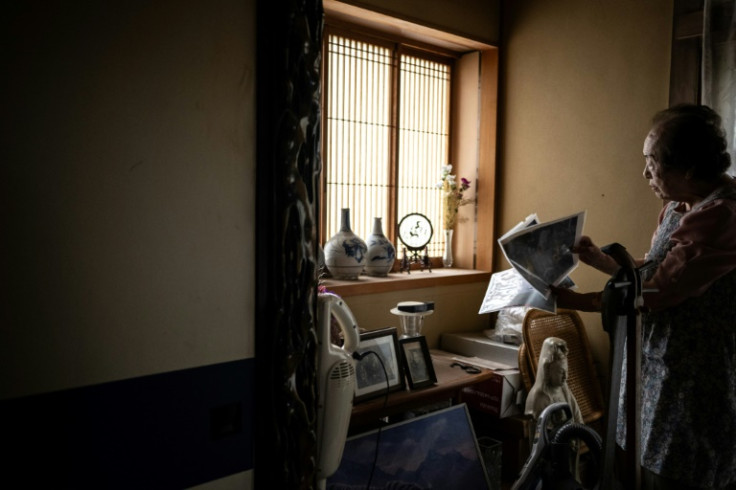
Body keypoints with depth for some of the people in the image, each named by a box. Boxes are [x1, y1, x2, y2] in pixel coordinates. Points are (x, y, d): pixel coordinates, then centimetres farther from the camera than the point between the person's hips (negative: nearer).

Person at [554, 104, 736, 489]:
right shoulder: (678, 207, 8)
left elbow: (655, 292, -23)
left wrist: (577, 301, -15)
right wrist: (600, 259, 7)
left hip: (694, 382, -9)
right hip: (660, 368, 9)